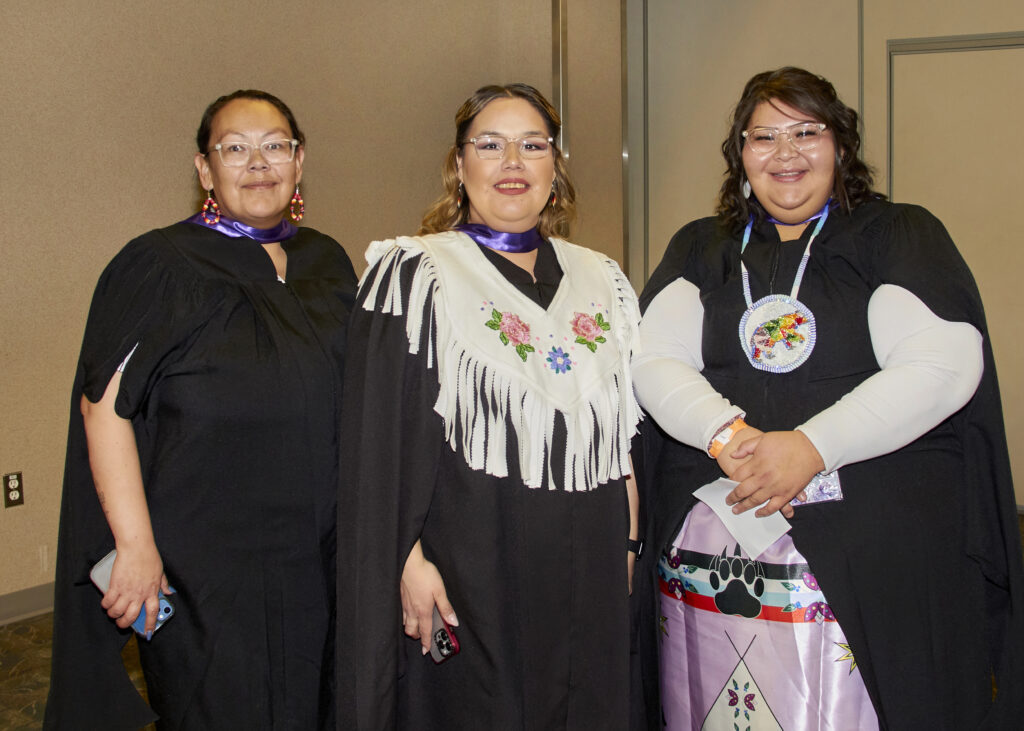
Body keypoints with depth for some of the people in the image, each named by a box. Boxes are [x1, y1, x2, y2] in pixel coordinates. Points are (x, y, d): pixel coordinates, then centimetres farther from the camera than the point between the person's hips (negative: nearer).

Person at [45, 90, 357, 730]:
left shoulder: (327, 263, 8)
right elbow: (104, 406, -14)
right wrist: (136, 546, -21)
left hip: (315, 565, 5)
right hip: (200, 567, -5)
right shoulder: (160, 267, -9)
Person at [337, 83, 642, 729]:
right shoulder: (414, 274, -3)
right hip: (468, 571, -4)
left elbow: (627, 429, 14)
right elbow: (382, 436, -8)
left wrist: (627, 546, 9)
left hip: (589, 574, 5)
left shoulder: (602, 281, 11)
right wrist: (408, 560, -14)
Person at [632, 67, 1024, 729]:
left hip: (872, 548, -2)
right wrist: (729, 435, -16)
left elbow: (943, 366, -9)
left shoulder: (900, 237, 5)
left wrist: (812, 447, -19)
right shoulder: (700, 251, 15)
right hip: (712, 549, 3)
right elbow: (656, 364, 4)